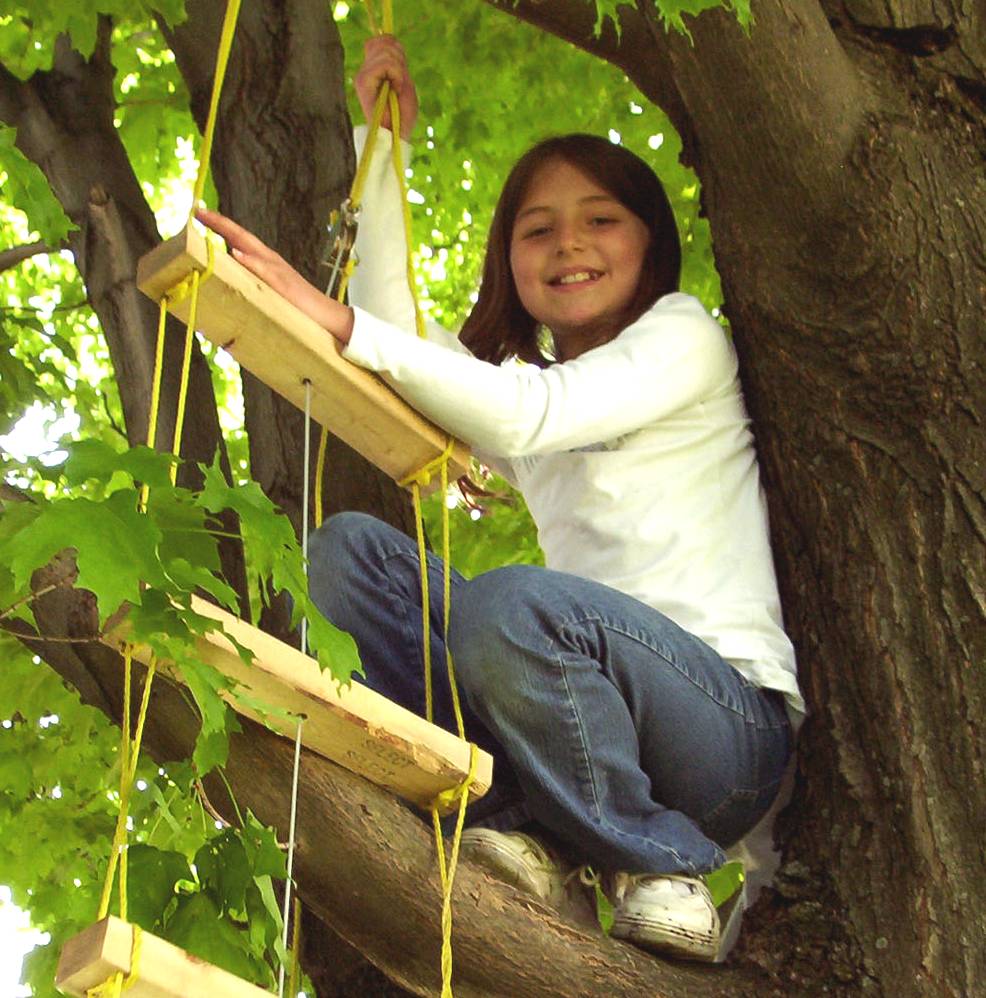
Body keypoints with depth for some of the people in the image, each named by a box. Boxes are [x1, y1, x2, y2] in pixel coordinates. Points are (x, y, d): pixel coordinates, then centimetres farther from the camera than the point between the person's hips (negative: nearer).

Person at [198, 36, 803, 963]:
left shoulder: (684, 334, 5)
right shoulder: (522, 378, 26)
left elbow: (529, 416, -13)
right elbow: (394, 330, 11)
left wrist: (340, 324, -21)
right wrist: (382, 145, 13)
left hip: (730, 721, -6)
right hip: (587, 704, 6)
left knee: (513, 602, -36)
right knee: (348, 548, -6)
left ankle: (663, 864, -13)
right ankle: (511, 823, -17)